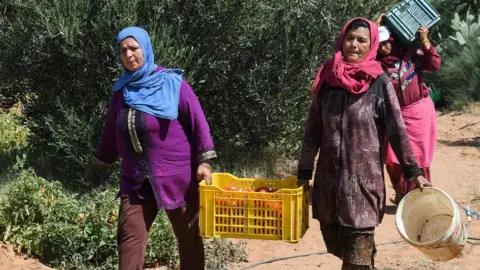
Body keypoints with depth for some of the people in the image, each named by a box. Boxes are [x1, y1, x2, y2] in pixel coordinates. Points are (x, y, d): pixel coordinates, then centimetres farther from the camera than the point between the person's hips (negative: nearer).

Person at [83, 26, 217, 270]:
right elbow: (111, 133, 19)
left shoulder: (171, 82, -7)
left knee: (188, 237, 7)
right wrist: (98, 165, 25)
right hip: (136, 180, 4)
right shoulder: (121, 90, 8)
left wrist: (203, 161, -12)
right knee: (129, 237, -3)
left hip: (176, 176, -4)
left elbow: (196, 120, -7)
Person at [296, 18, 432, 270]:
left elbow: (397, 129, -4)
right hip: (329, 175, 4)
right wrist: (304, 172, 7)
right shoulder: (326, 78, 4)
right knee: (334, 240, 11)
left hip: (364, 176, -4)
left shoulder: (379, 82, -6)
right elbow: (313, 128, 7)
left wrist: (412, 171, -7)